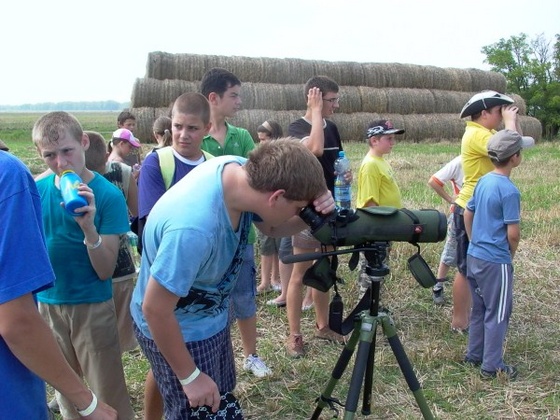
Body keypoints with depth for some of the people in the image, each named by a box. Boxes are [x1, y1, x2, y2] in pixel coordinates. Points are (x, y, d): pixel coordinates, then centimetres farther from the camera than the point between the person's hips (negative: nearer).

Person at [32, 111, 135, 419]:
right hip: (45, 304, 4)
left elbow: (105, 271, -18)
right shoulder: (37, 189, -4)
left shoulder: (107, 195, -15)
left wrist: (89, 226, -32)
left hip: (92, 306, -4)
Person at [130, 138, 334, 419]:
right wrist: (190, 377, -16)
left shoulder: (243, 170, -17)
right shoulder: (194, 227, -41)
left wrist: (311, 212, -20)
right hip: (179, 330, -7)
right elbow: (155, 309, -29)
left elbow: (272, 228, 0)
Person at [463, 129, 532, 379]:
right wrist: (512, 252, 0)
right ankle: (492, 366, 15)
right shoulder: (509, 191, -19)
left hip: (474, 256, 8)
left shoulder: (483, 182, 4)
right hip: (496, 262, -8)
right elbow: (513, 233, -19)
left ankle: (474, 355, 31)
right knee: (498, 314, 5)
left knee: (479, 309, 19)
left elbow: (467, 215, 13)